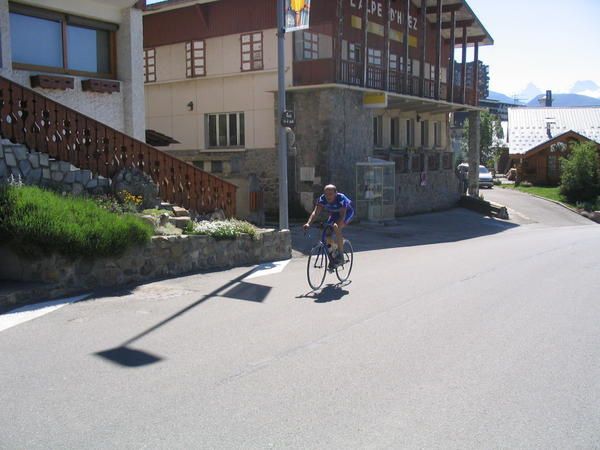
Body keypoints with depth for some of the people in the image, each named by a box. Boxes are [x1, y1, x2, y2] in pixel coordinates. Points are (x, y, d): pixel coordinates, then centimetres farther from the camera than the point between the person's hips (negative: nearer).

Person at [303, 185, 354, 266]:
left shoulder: (341, 199, -36)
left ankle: (340, 256, -23)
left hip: (347, 212, -5)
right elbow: (315, 212, -32)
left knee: (337, 228, -31)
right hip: (334, 214, 5)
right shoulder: (322, 199, -24)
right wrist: (308, 223, -48)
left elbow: (342, 215, -44)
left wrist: (336, 225, -61)